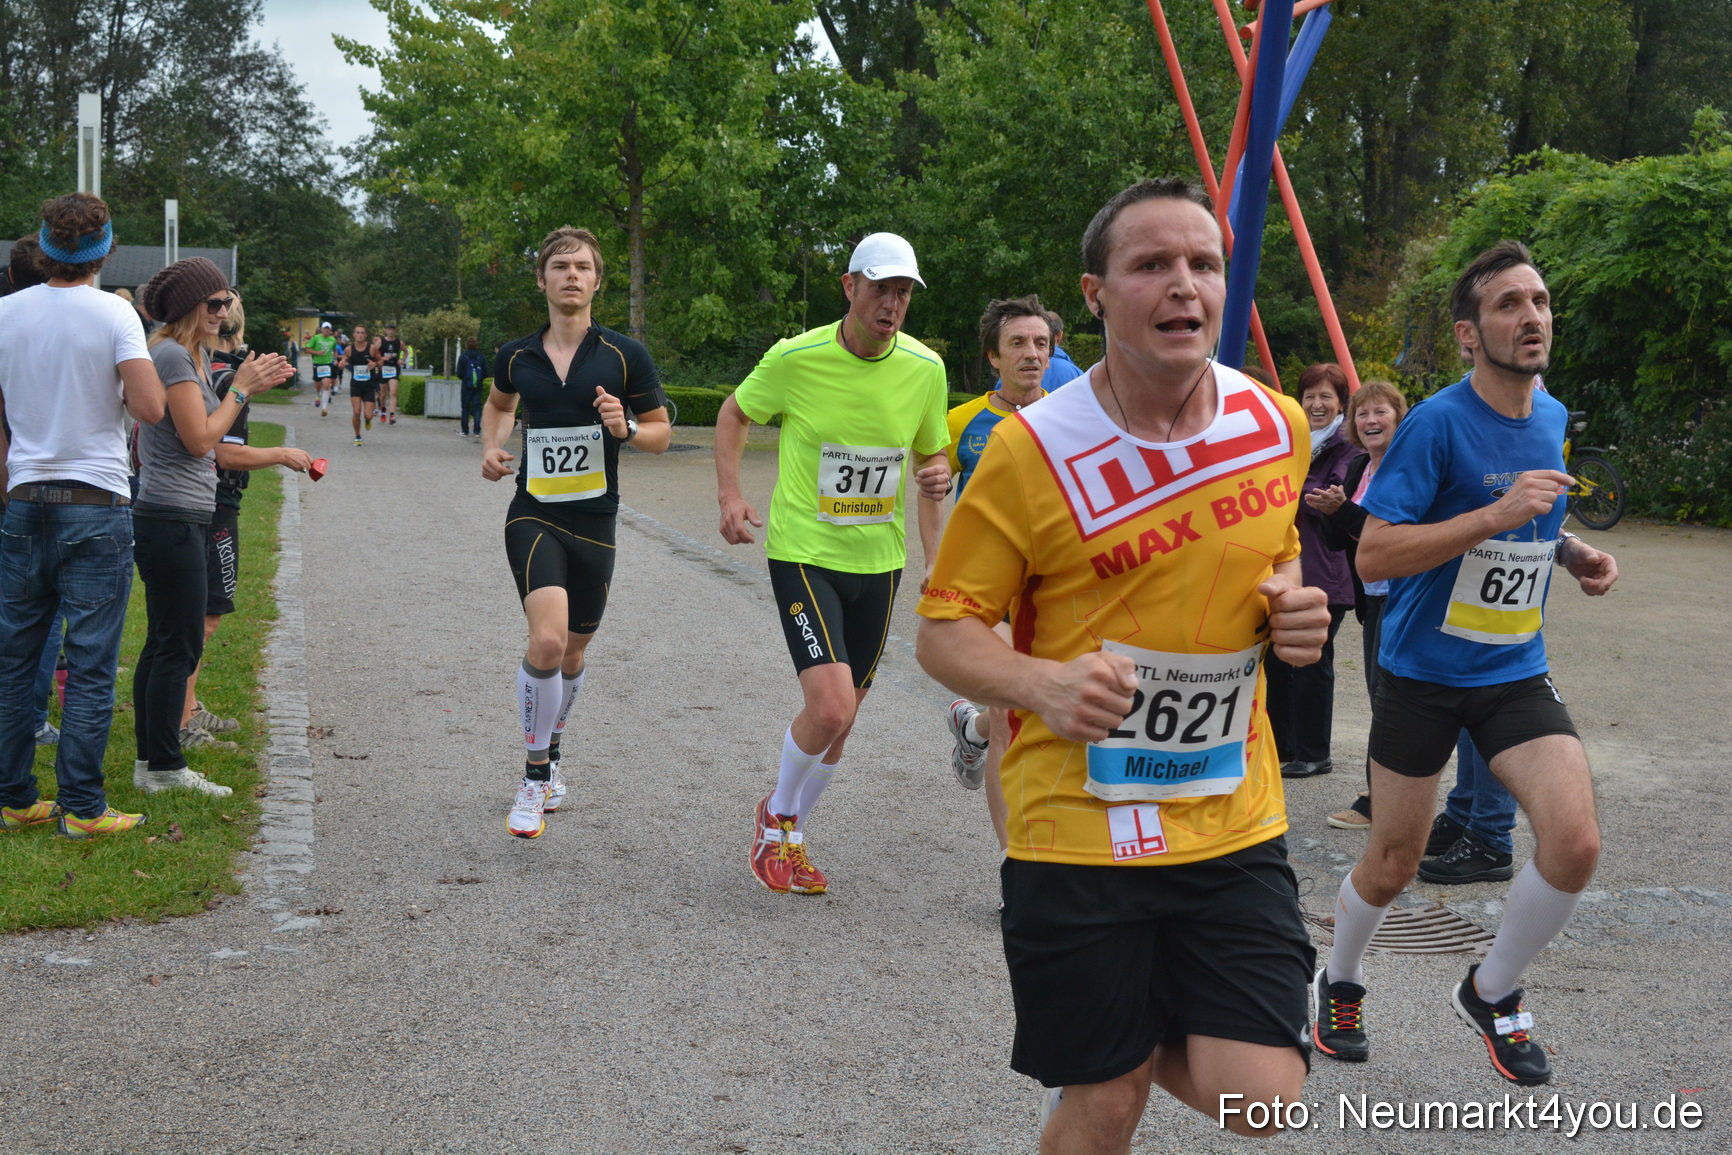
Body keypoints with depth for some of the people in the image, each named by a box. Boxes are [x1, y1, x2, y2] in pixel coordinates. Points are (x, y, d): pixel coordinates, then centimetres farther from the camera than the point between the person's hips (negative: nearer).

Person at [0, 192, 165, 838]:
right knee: (91, 665, 0)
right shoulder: (114, 313, -8)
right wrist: (119, 378, 2)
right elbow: (150, 409, -18)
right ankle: (81, 808, 4)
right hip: (96, 507, -4)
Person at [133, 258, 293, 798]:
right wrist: (241, 388, -8)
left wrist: (251, 385, 10)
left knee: (163, 641, 14)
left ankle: (154, 751, 22)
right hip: (173, 518, -11)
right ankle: (164, 768, 0)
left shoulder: (196, 353, 16)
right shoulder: (172, 354, -14)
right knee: (180, 645, -6)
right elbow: (200, 439, -17)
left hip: (184, 516, 11)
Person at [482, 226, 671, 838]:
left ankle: (550, 751, 43)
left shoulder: (625, 355, -4)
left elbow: (661, 430, 4)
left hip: (595, 523, 1)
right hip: (534, 517, -1)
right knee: (546, 642, -22)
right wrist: (491, 449, 6)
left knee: (572, 654, 15)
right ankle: (535, 780, -6)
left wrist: (625, 427, -16)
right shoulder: (516, 356, 2)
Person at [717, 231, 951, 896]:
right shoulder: (795, 358, -12)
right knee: (831, 706, -18)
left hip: (879, 561, 4)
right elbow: (734, 415, 6)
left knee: (839, 719, 11)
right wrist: (730, 496, -6)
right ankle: (777, 817, 11)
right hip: (804, 554, -4)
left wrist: (937, 476, -10)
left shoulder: (925, 369, -3)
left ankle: (788, 836, 33)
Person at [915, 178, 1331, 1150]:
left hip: (1233, 823, 3)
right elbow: (945, 630, -7)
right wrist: (1042, 684, -27)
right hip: (1079, 830, -3)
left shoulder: (1280, 425, 1)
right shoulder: (1034, 450, -11)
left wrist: (1293, 602, -2)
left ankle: (1157, 1034, 28)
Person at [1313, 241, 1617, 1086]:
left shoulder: (1552, 418, 4)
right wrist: (1497, 515, -28)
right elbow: (1373, 554, -23)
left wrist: (1573, 555, 2)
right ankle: (1341, 984, 38)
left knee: (1575, 842, -14)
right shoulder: (1436, 425, -17)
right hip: (1422, 674, -4)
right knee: (1393, 865, 7)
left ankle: (1490, 992, 12)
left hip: (1516, 673, 5)